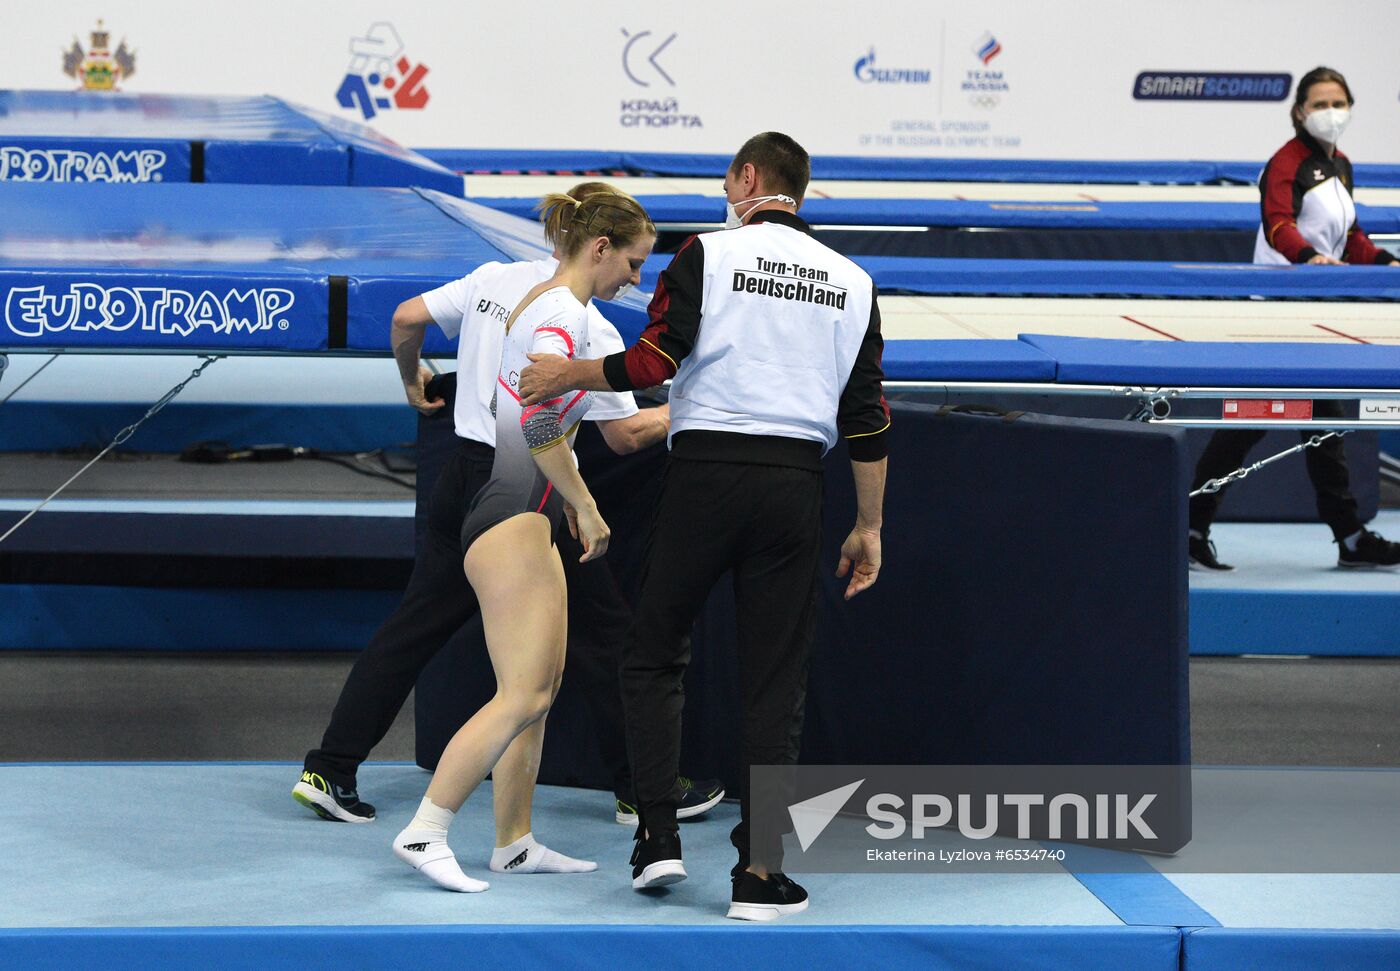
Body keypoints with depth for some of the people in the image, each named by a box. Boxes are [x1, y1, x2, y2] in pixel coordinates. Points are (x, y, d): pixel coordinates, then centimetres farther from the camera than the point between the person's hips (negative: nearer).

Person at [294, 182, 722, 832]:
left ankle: (329, 771, 8)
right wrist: (678, 412, 8)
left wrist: (413, 381, 23)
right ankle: (643, 788, 16)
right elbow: (625, 437, -9)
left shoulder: (493, 279, 3)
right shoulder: (591, 331, -13)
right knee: (605, 635, 9)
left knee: (413, 626, 11)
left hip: (465, 480, 6)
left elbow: (406, 319, 5)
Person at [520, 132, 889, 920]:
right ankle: (759, 873, 3)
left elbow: (655, 361, -9)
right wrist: (869, 527, 15)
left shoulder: (709, 254, -1)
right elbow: (867, 417, 9)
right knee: (776, 681, 5)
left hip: (708, 471, -3)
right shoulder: (851, 280, 11)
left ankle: (659, 836, 4)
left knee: (655, 655, 12)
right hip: (797, 482, 3)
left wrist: (569, 375, 7)